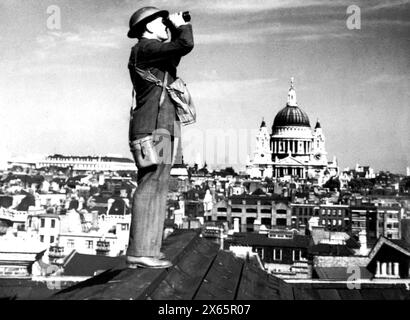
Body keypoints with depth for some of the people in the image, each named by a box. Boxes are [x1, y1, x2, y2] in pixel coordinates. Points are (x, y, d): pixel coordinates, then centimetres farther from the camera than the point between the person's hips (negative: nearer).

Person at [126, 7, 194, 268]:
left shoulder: (153, 52, 23)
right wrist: (181, 25, 3)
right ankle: (140, 252, -13)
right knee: (151, 188, -13)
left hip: (162, 128, 10)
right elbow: (185, 45, -17)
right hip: (153, 128, -10)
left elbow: (176, 54, 40)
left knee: (156, 189, 8)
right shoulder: (145, 48, -6)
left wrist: (177, 30, 27)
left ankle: (147, 250, 10)